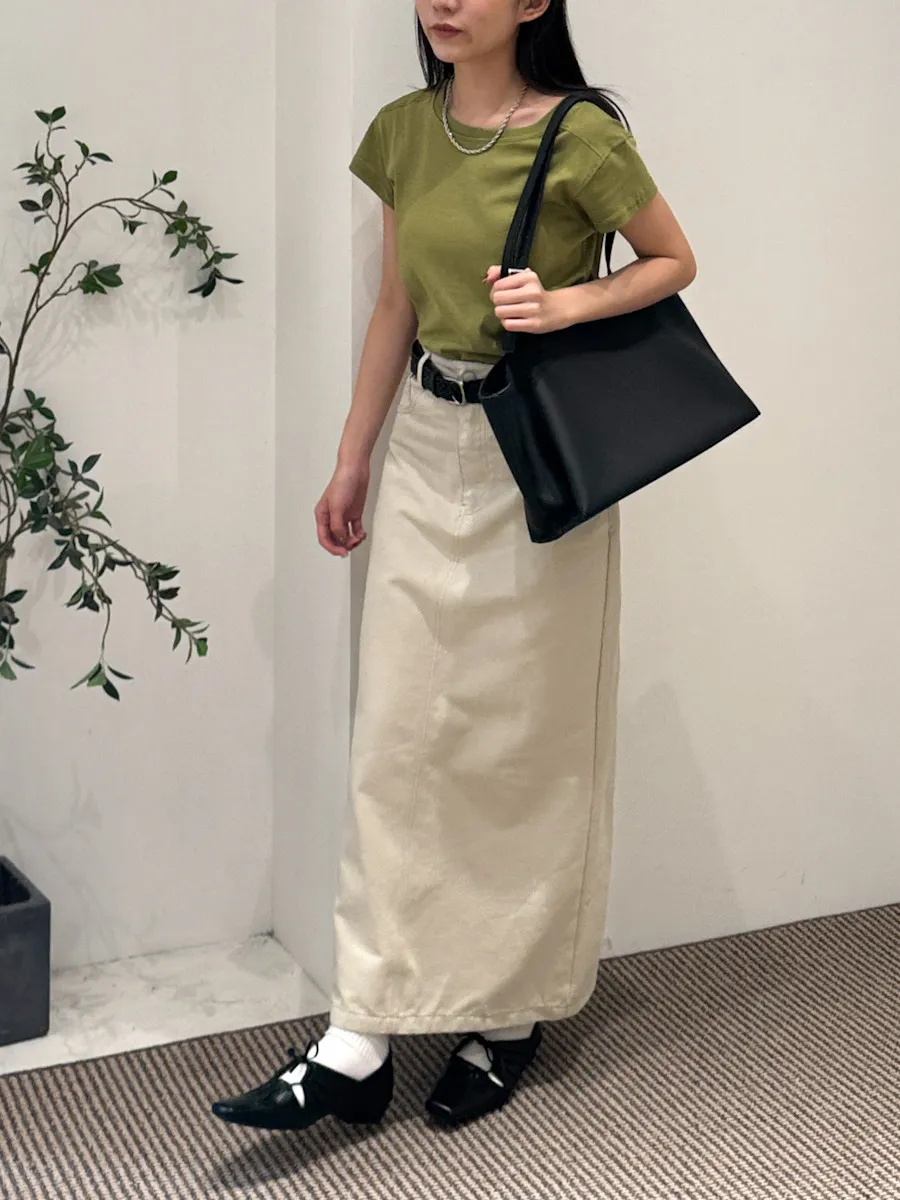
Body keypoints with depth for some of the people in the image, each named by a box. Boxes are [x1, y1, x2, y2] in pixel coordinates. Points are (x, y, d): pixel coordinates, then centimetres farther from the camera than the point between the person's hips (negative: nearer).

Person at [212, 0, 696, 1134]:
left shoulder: (581, 136, -10)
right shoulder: (403, 133, 6)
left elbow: (673, 261, 2)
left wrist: (569, 300, -16)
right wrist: (352, 460, 15)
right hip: (427, 455, 5)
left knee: (529, 741, 6)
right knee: (395, 738, 2)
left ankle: (512, 1015, 23)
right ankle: (358, 1045, 8)